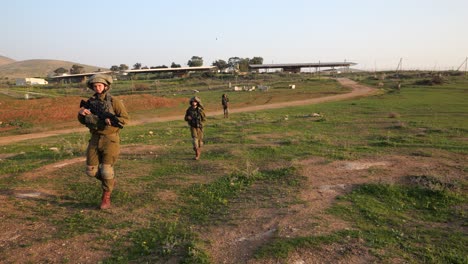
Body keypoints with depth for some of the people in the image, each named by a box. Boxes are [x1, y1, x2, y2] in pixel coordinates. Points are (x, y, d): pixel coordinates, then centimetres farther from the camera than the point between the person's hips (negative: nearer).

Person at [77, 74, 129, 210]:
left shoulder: (114, 101, -5)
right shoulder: (90, 102, 8)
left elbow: (125, 118, -8)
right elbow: (83, 121, 17)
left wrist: (110, 120, -23)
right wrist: (81, 114, -5)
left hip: (110, 140, -5)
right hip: (95, 139, 5)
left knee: (106, 170, -4)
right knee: (91, 170, 5)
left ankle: (106, 198, 13)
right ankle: (110, 180, 32)